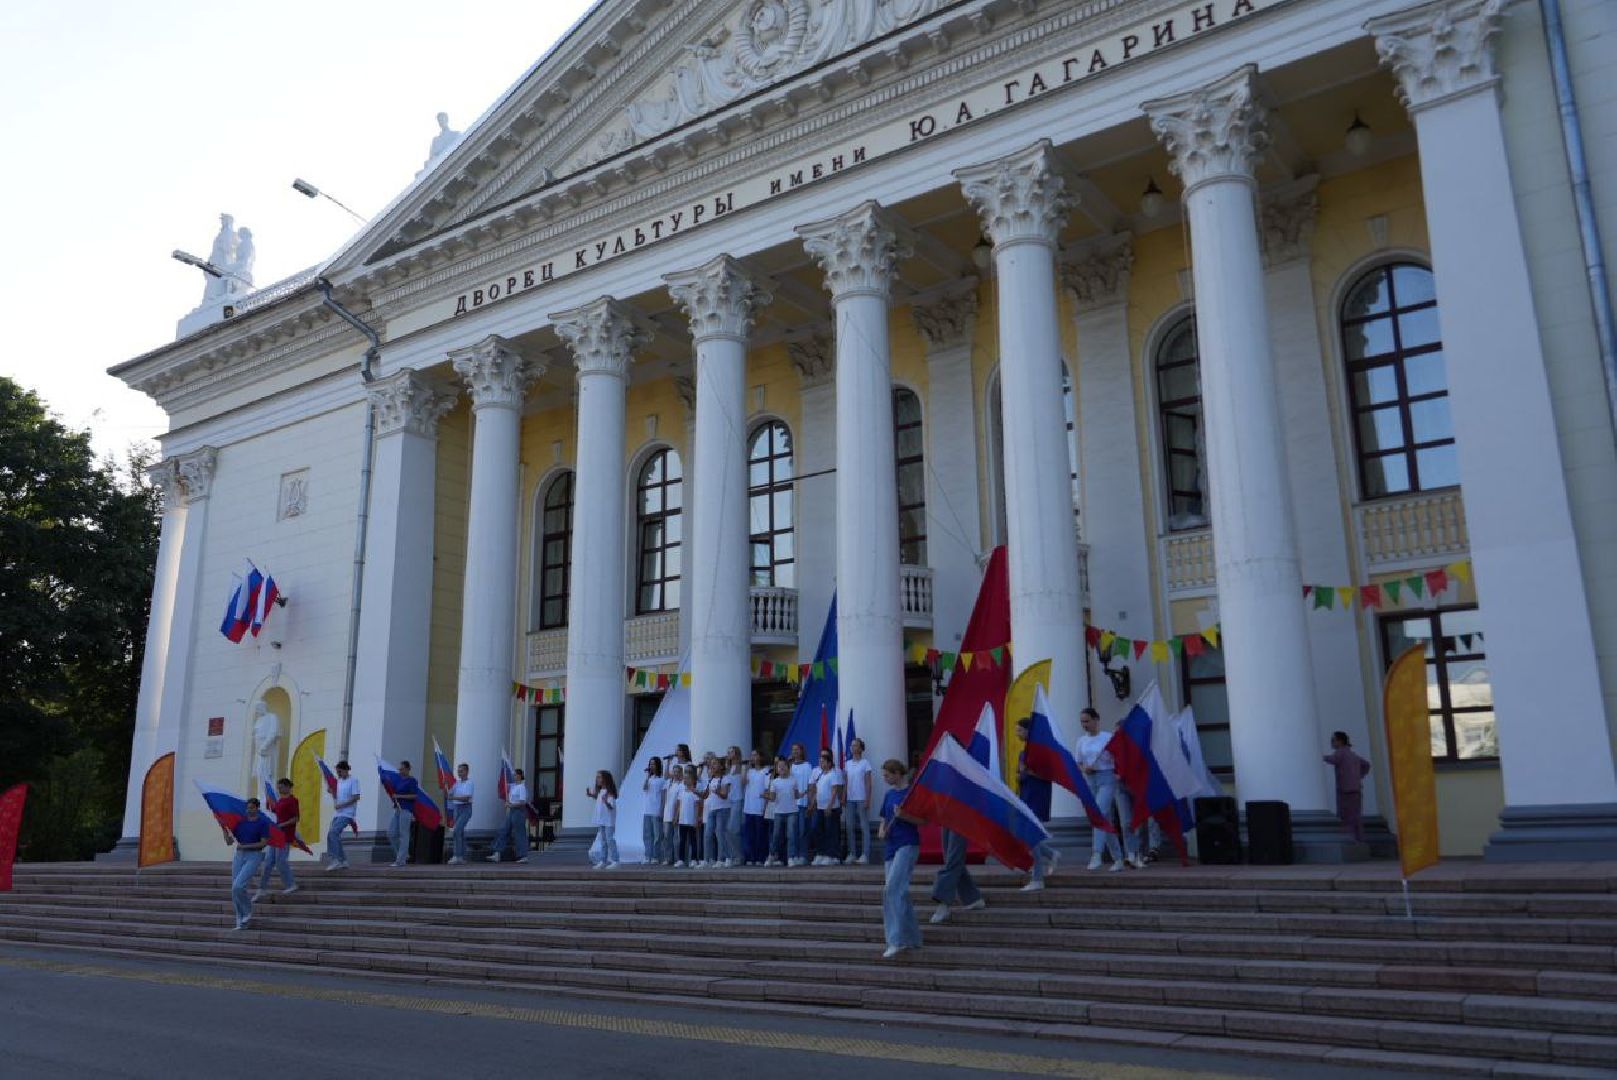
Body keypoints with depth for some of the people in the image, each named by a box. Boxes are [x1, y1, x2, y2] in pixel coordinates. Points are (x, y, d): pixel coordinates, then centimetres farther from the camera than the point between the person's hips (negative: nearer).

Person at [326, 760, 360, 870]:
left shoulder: (353, 780, -8)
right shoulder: (339, 781, 16)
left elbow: (356, 797, -14)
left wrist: (342, 805, -18)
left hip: (346, 814, -9)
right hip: (337, 813, 9)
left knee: (332, 833, -21)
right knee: (334, 836, 5)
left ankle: (336, 860, -18)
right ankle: (343, 861, 14)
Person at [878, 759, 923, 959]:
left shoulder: (912, 792, -7)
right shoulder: (889, 795, 15)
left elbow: (923, 820, -8)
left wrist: (904, 816, -22)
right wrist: (882, 831, 2)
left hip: (908, 844, -8)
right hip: (892, 846, 8)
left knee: (892, 889, -17)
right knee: (901, 893, 9)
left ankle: (896, 940, -16)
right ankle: (913, 938, 19)